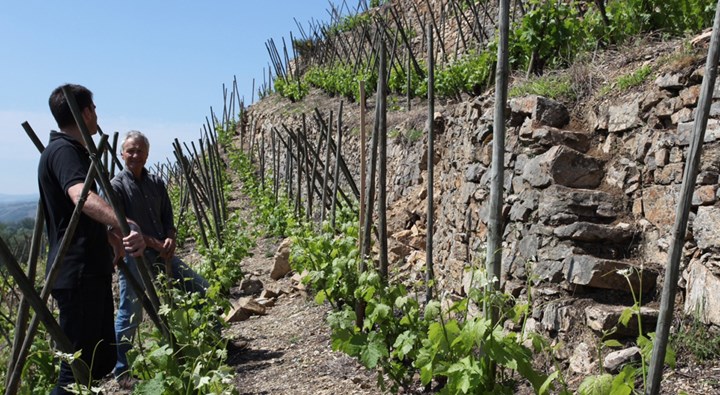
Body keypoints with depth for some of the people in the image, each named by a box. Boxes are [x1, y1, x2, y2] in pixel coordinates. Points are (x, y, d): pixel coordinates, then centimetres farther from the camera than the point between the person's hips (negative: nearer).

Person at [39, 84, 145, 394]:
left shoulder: (72, 151, 18)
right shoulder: (63, 151, -15)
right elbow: (82, 197, -36)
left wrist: (111, 236, 32)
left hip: (92, 272, 10)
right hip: (78, 275, -10)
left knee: (103, 358, 16)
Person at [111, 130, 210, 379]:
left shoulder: (156, 183, 12)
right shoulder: (117, 186, -5)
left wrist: (170, 239, -7)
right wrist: (155, 244, -16)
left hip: (162, 254, 6)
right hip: (133, 256, -6)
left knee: (202, 290, 7)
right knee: (130, 315, -2)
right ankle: (120, 370, 14)